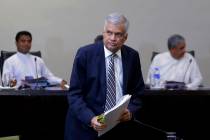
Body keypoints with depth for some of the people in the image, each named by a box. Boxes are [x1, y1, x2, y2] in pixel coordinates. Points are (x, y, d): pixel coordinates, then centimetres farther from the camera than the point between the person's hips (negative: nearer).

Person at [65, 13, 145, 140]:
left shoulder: (132, 56, 0)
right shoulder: (85, 54, -9)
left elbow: (137, 92, 7)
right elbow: (75, 93, -10)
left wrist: (131, 111, -13)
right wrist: (90, 119, -24)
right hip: (85, 125, -2)